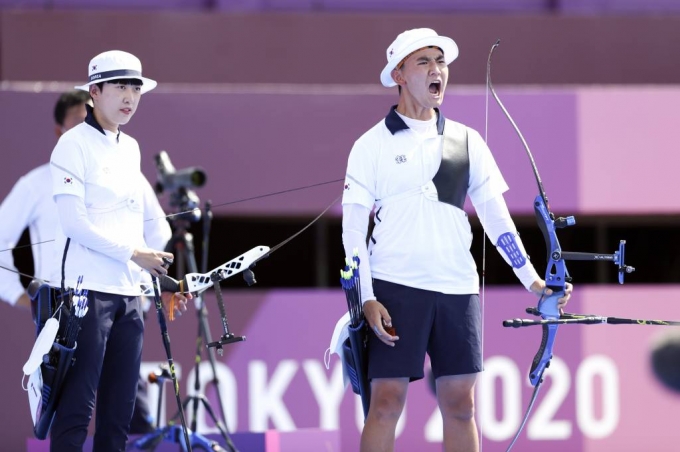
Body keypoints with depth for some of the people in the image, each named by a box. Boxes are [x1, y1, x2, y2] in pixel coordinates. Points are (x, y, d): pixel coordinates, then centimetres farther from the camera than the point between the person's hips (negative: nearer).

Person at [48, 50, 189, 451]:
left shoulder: (130, 148, 17)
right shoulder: (75, 144, -5)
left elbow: (153, 217, 19)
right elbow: (74, 222, -14)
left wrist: (167, 277, 8)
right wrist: (133, 254, -14)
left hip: (128, 292, 7)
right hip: (86, 288, -7)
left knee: (120, 410, 6)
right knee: (78, 406, -10)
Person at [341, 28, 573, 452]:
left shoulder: (467, 141, 12)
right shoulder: (374, 144, 2)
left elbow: (496, 216, 13)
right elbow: (353, 227, -1)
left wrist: (532, 279, 4)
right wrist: (367, 300, -10)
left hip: (458, 288, 3)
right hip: (396, 288, -3)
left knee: (460, 404, 3)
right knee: (386, 401, -6)